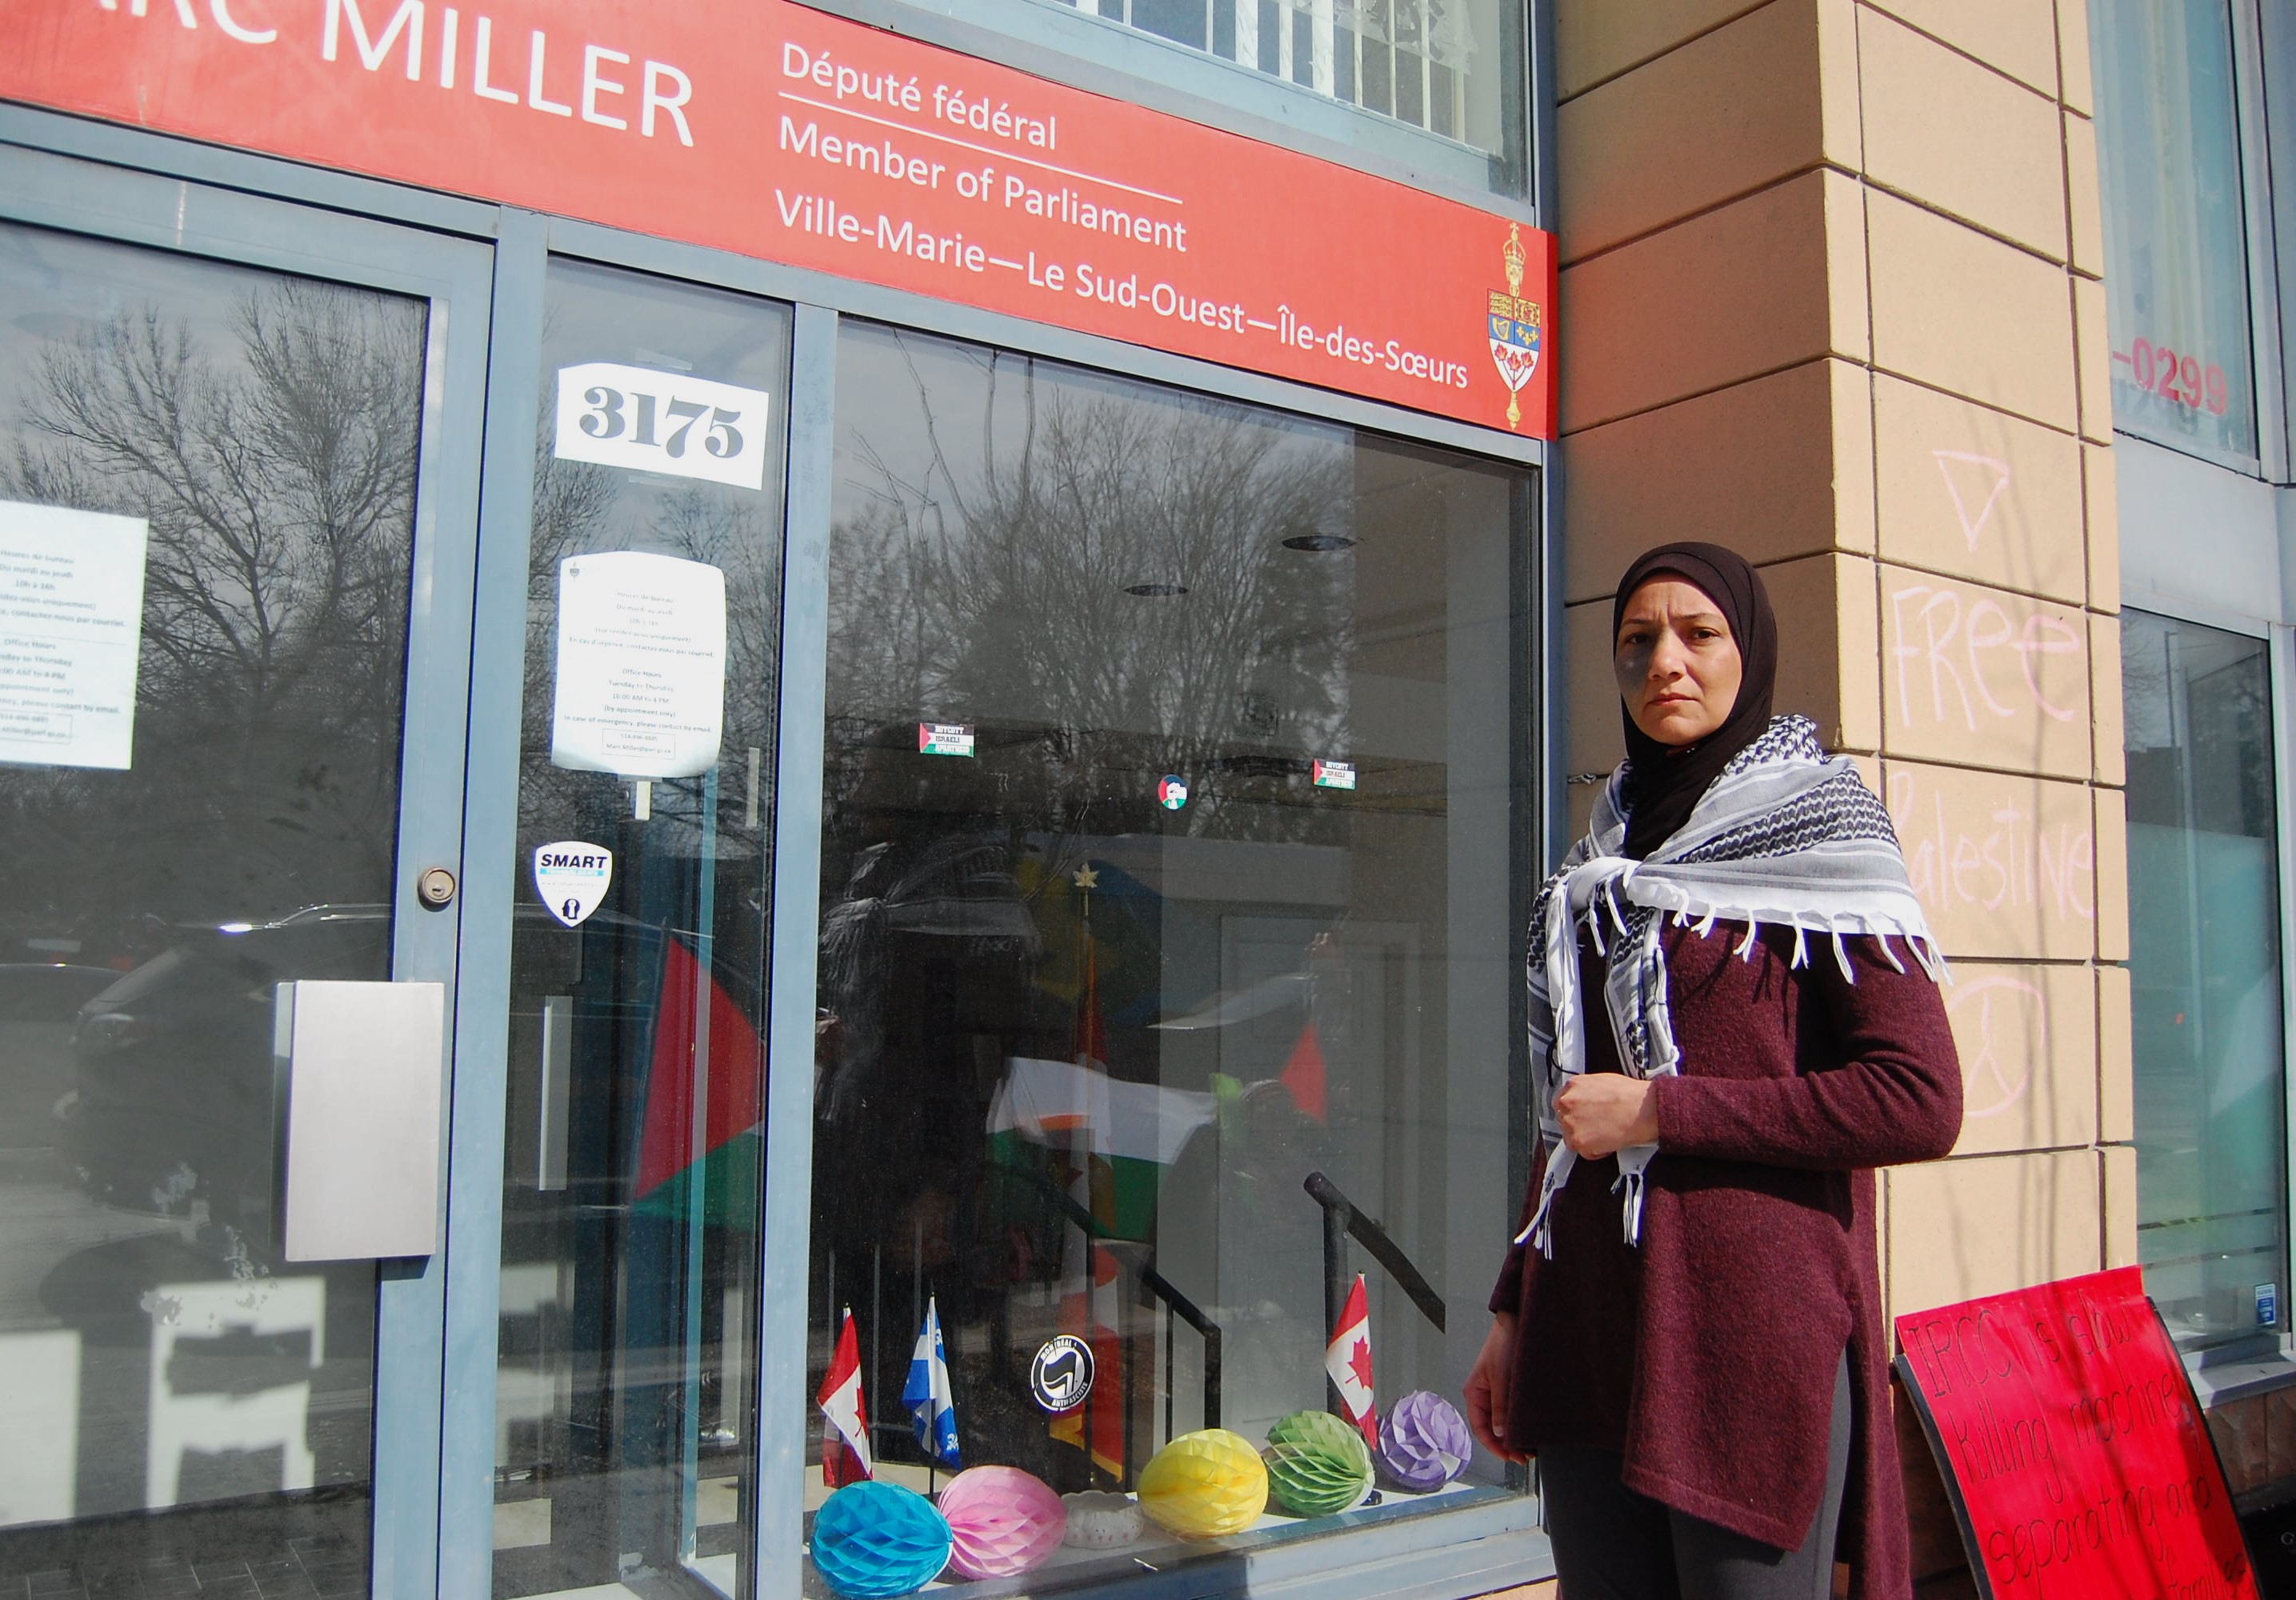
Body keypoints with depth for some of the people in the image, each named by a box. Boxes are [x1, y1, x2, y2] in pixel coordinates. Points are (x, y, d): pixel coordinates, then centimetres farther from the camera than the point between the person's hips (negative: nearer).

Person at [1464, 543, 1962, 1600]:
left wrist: (1661, 1112, -13)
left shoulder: (1817, 830, -2)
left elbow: (1921, 1102, -12)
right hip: (1589, 1330, 6)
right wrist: (1512, 1312, 16)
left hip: (1751, 1320, -5)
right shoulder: (1609, 857, 15)